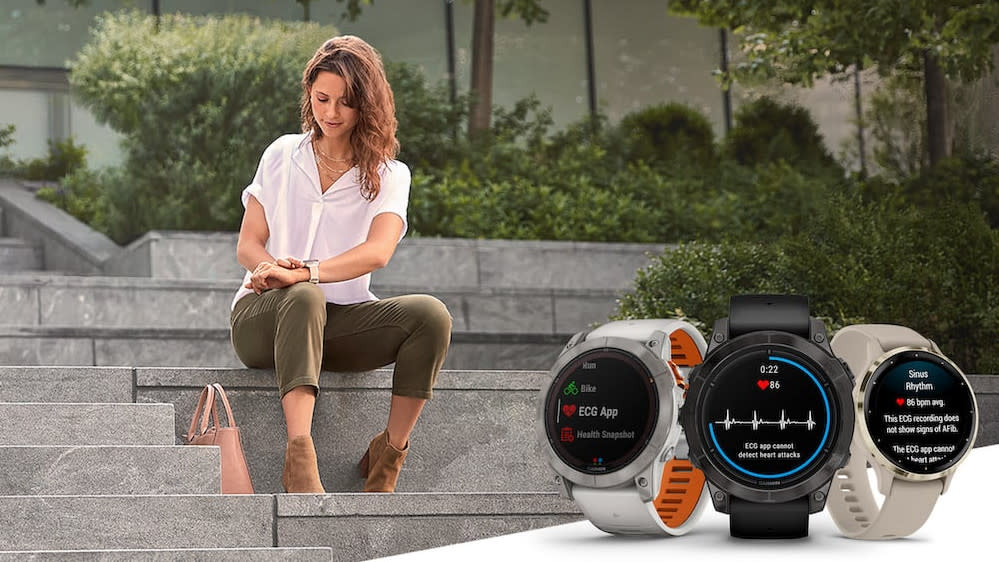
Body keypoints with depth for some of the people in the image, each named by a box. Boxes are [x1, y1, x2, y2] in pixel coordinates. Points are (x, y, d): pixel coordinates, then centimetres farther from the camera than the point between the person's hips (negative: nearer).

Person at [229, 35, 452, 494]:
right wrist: (273, 267, -22)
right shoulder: (282, 156, 10)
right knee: (303, 298, -38)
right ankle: (300, 457, -49)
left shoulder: (388, 175, 7)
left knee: (431, 315, -26)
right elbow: (248, 245, 5)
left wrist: (304, 272, -30)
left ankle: (389, 452, -17)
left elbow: (377, 251, -13)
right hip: (263, 316, -1)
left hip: (338, 321, 1)